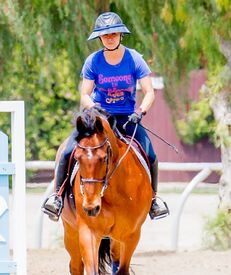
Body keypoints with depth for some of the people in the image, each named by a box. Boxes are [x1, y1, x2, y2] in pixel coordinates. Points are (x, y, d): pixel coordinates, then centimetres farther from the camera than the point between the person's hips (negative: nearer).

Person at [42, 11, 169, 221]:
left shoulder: (134, 59, -5)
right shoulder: (93, 62, -3)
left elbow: (149, 93, -5)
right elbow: (85, 95, -1)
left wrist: (140, 111, -23)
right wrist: (94, 108, -23)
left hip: (127, 118, 0)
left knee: (150, 155, -20)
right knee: (68, 151, -20)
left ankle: (153, 198, 2)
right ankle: (57, 195, -7)